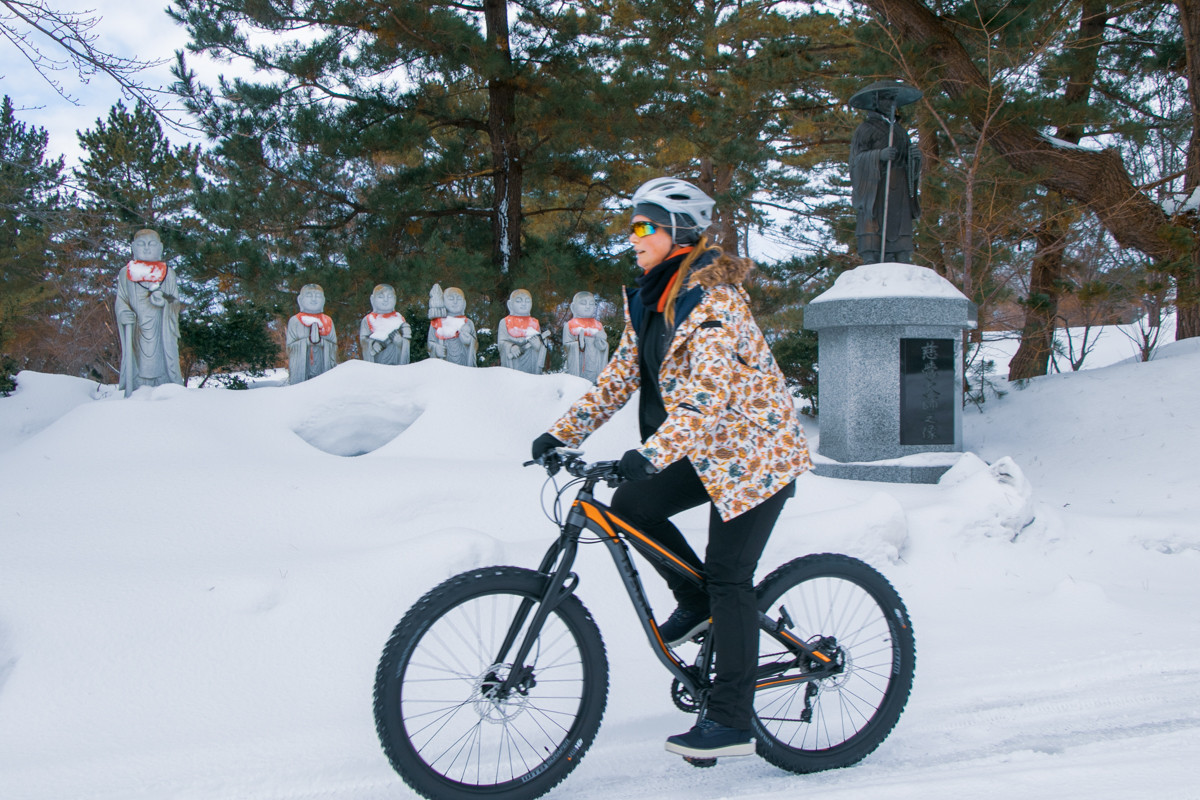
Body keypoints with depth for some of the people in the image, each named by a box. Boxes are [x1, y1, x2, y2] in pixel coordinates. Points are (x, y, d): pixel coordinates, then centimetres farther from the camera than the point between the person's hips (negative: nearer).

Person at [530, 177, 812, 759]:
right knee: (631, 505, -4)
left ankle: (731, 723, 3)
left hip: (754, 449, -8)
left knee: (728, 576, -7)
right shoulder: (650, 297, 5)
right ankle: (696, 603, 18)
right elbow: (622, 372, 7)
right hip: (709, 448, 9)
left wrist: (652, 453, -46)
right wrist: (563, 433, 0)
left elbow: (707, 392, -34)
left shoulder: (713, 301, -23)